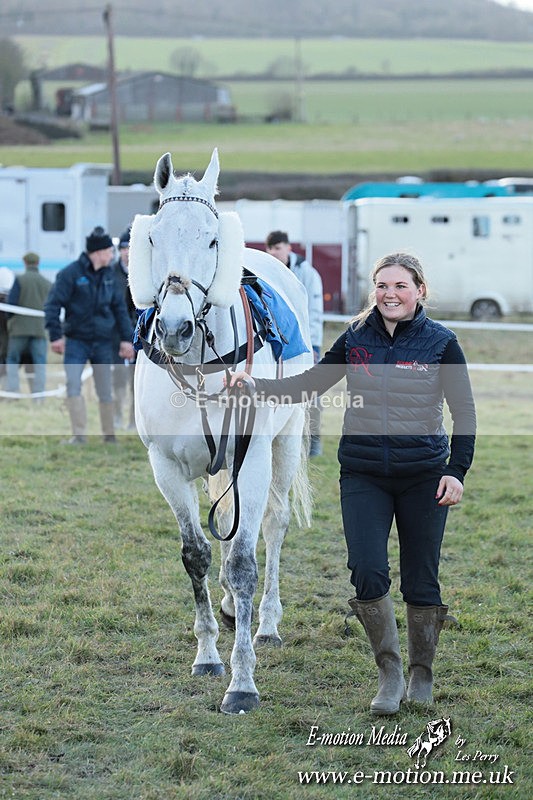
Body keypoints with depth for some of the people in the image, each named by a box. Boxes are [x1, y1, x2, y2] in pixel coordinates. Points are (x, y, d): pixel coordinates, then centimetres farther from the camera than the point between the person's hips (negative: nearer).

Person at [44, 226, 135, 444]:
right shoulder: (71, 274, -8)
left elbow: (120, 308, 15)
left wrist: (126, 338, 9)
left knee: (105, 391, 7)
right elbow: (53, 304, -9)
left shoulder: (109, 276, 9)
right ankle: (79, 435, -10)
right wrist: (56, 335, -15)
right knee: (73, 385, -14)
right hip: (76, 340, -4)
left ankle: (109, 435, 18)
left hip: (103, 342, 4)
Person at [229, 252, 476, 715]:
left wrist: (456, 472, -8)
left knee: (422, 581, 5)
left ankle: (422, 676, 23)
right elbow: (310, 385, 8)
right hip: (364, 475, 2)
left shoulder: (441, 343, -3)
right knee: (367, 572, -12)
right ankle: (390, 675, 1)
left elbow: (464, 411, 0)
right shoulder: (355, 340, 3)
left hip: (423, 476, -2)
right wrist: (257, 386, -6)